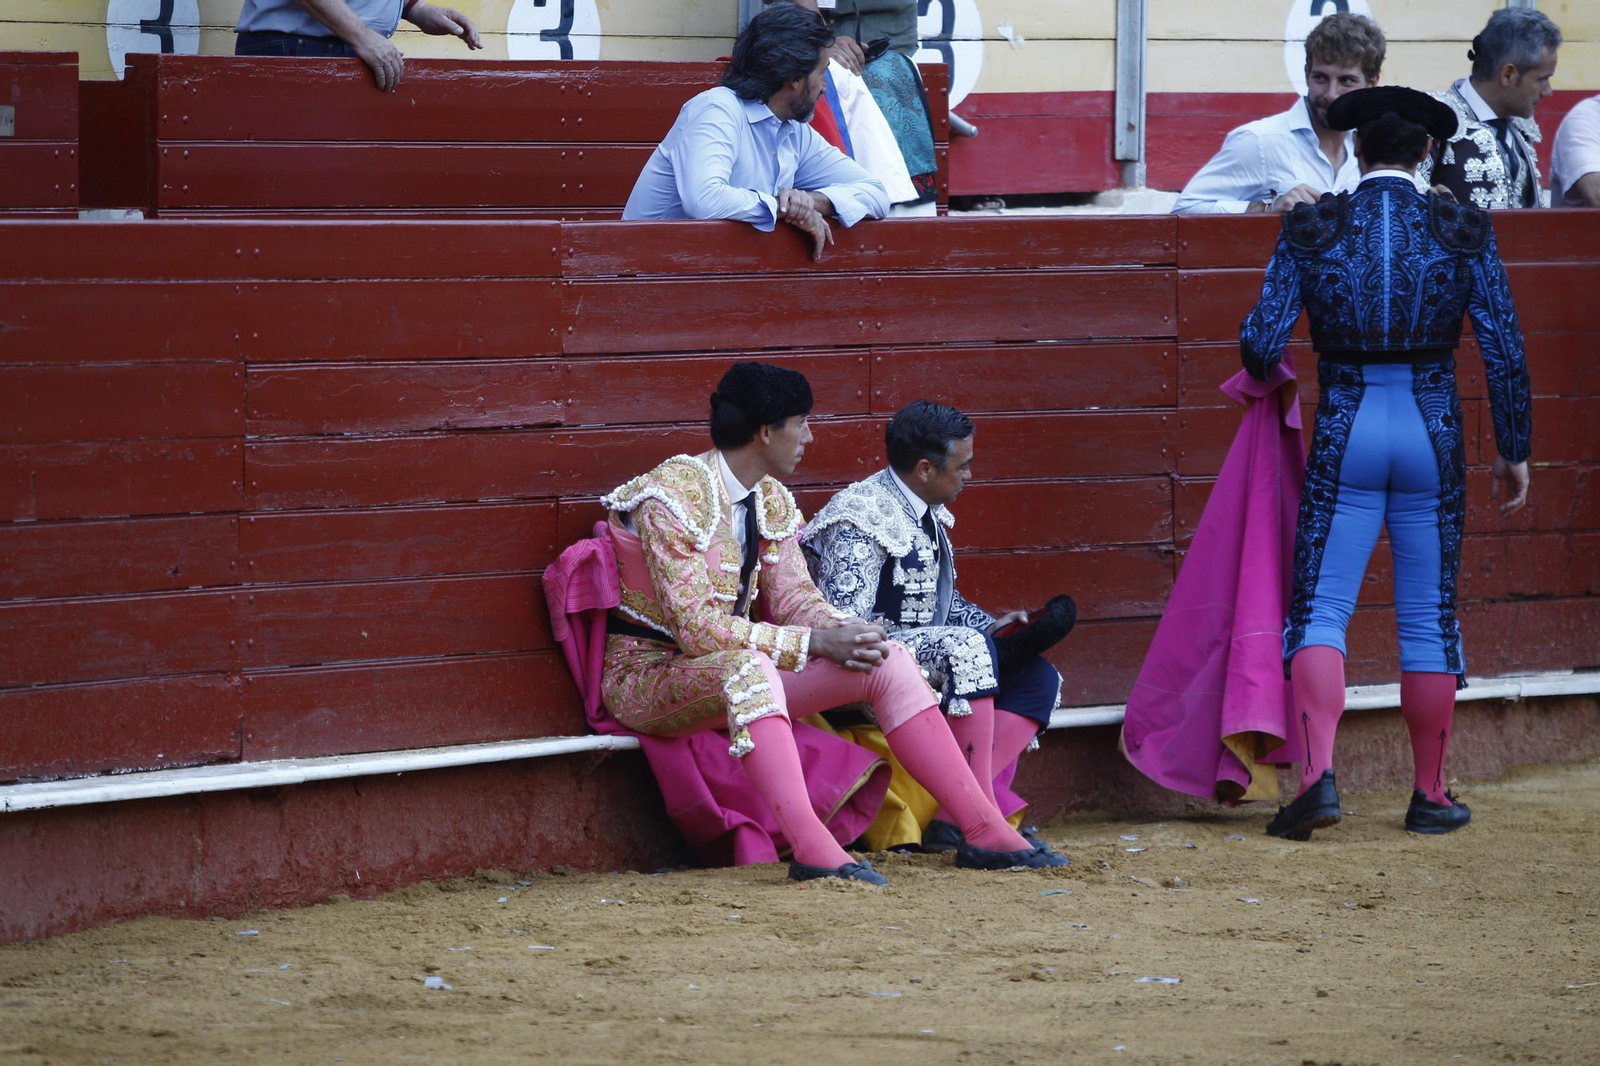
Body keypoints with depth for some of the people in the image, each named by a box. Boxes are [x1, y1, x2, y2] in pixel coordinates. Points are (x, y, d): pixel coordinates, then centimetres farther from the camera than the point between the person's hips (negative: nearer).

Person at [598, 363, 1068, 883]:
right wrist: (817, 643, -25)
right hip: (649, 675, -8)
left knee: (888, 662, -7)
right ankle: (811, 848, -54)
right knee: (747, 666, -41)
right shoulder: (673, 498, -19)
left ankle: (985, 830, -10)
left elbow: (795, 599, 11)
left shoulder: (770, 501, 9)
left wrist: (846, 633, -14)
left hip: (739, 670, 8)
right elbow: (695, 628, -25)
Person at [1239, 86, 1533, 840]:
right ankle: (1430, 793, 14)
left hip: (1346, 432, -1)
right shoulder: (1463, 232, -1)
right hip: (1433, 435, 1)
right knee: (1429, 616, 10)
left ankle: (1318, 774, -17)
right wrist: (1514, 451, 7)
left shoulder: (1312, 229, -2)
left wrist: (1268, 380, 18)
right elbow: (1504, 352, -3)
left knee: (1320, 608, 1)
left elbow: (1262, 340, -6)